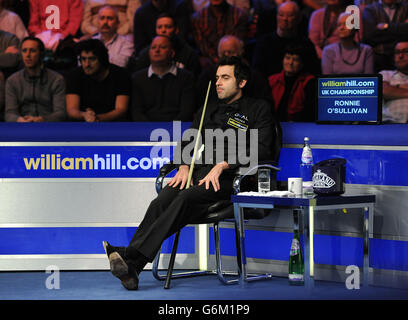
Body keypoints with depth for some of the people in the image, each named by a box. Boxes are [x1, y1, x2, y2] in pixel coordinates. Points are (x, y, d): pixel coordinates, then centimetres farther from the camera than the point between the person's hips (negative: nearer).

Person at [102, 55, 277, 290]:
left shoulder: (258, 109, 10)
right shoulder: (208, 110, 28)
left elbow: (262, 149, -4)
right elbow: (188, 143, 23)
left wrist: (223, 165, -15)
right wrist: (184, 167, 0)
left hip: (229, 179, -5)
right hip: (198, 174, 5)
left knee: (186, 198, -34)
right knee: (161, 202, -27)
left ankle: (133, 255, -46)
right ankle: (130, 268, -43)